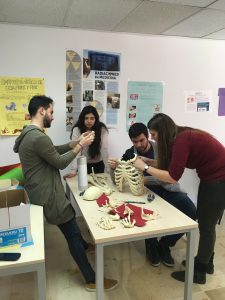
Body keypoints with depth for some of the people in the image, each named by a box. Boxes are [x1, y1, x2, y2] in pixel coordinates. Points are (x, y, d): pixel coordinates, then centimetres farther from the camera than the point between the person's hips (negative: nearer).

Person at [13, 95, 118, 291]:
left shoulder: (30, 133, 8)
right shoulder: (39, 137, -27)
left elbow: (54, 151, 13)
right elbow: (60, 162, -19)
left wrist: (76, 142, 6)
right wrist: (81, 146, -9)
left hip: (43, 191, 11)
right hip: (48, 195, -11)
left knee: (71, 224, 29)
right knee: (73, 234, -2)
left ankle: (83, 245, 53)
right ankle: (92, 280, 11)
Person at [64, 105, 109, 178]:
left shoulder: (102, 129, -15)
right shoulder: (77, 130, -17)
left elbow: (104, 150, -19)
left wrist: (107, 170, -25)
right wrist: (73, 171, -35)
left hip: (98, 165, 1)